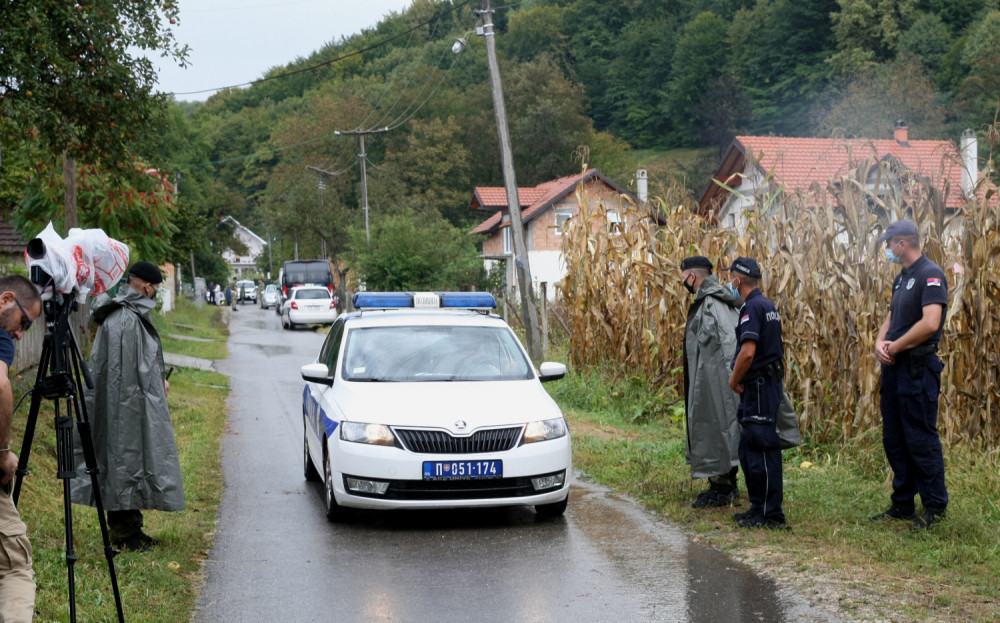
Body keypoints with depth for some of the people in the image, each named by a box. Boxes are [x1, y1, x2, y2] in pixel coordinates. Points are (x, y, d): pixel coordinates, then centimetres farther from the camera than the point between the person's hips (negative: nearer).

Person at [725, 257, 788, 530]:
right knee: (750, 449, 16)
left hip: (759, 386, -10)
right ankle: (759, 507, 21)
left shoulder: (752, 307, -16)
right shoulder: (767, 305, 16)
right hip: (767, 384, 10)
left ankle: (770, 514, -3)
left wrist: (734, 381, -11)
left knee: (762, 449, -6)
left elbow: (748, 351, -26)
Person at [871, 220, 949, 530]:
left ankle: (935, 506, 6)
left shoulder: (931, 275, -14)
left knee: (921, 439, -4)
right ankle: (903, 504, 22)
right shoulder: (901, 278, 15)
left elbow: (930, 323, -24)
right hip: (894, 366, 9)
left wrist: (895, 347, -14)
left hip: (918, 368, -9)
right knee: (894, 439, 13)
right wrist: (880, 343, -2)